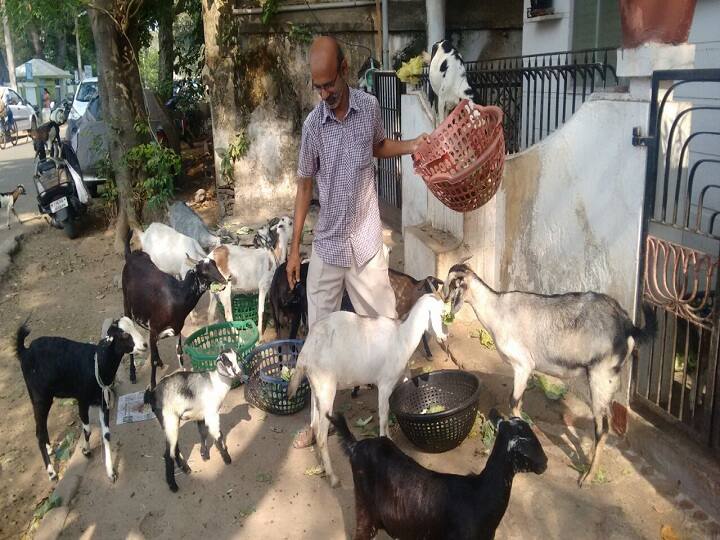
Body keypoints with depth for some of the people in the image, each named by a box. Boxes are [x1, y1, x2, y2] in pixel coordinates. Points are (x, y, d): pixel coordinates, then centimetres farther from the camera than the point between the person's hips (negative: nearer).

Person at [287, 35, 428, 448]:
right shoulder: (313, 124, -8)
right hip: (326, 246, 0)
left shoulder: (370, 107, -5)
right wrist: (295, 246, 1)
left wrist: (414, 146, -2)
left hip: (366, 243, 1)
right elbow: (305, 184, 1)